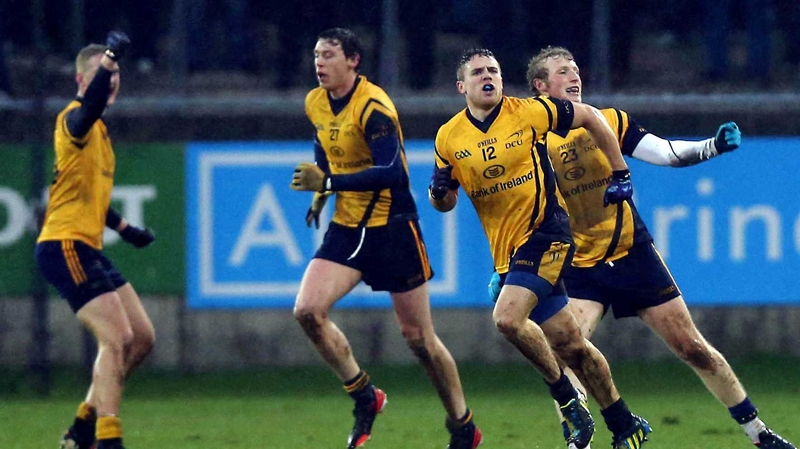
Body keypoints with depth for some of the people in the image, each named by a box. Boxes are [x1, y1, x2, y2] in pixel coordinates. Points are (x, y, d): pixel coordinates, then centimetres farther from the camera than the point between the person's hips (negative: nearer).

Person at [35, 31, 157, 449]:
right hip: (65, 246, -10)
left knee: (141, 337, 10)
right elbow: (91, 102, -37)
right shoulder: (74, 120, -10)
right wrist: (110, 56, -49)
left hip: (88, 249, 10)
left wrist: (124, 227, 36)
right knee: (116, 337, -18)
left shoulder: (98, 130, 19)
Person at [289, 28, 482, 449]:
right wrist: (320, 192, 12)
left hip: (392, 227, -6)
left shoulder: (373, 107, -20)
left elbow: (390, 172, -29)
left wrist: (330, 182, -35)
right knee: (307, 311, -15)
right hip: (346, 227, 6)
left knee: (419, 337, 1)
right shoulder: (316, 103, 3)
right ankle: (364, 396, 2)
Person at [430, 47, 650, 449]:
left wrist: (620, 173, 5)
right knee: (569, 344, 5)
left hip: (545, 234, -5)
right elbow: (445, 203, 14)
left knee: (507, 318, -24)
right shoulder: (448, 138, 3)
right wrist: (439, 190, -9)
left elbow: (591, 118, 5)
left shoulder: (528, 113, -7)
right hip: (507, 250, 5)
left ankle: (565, 396, -5)